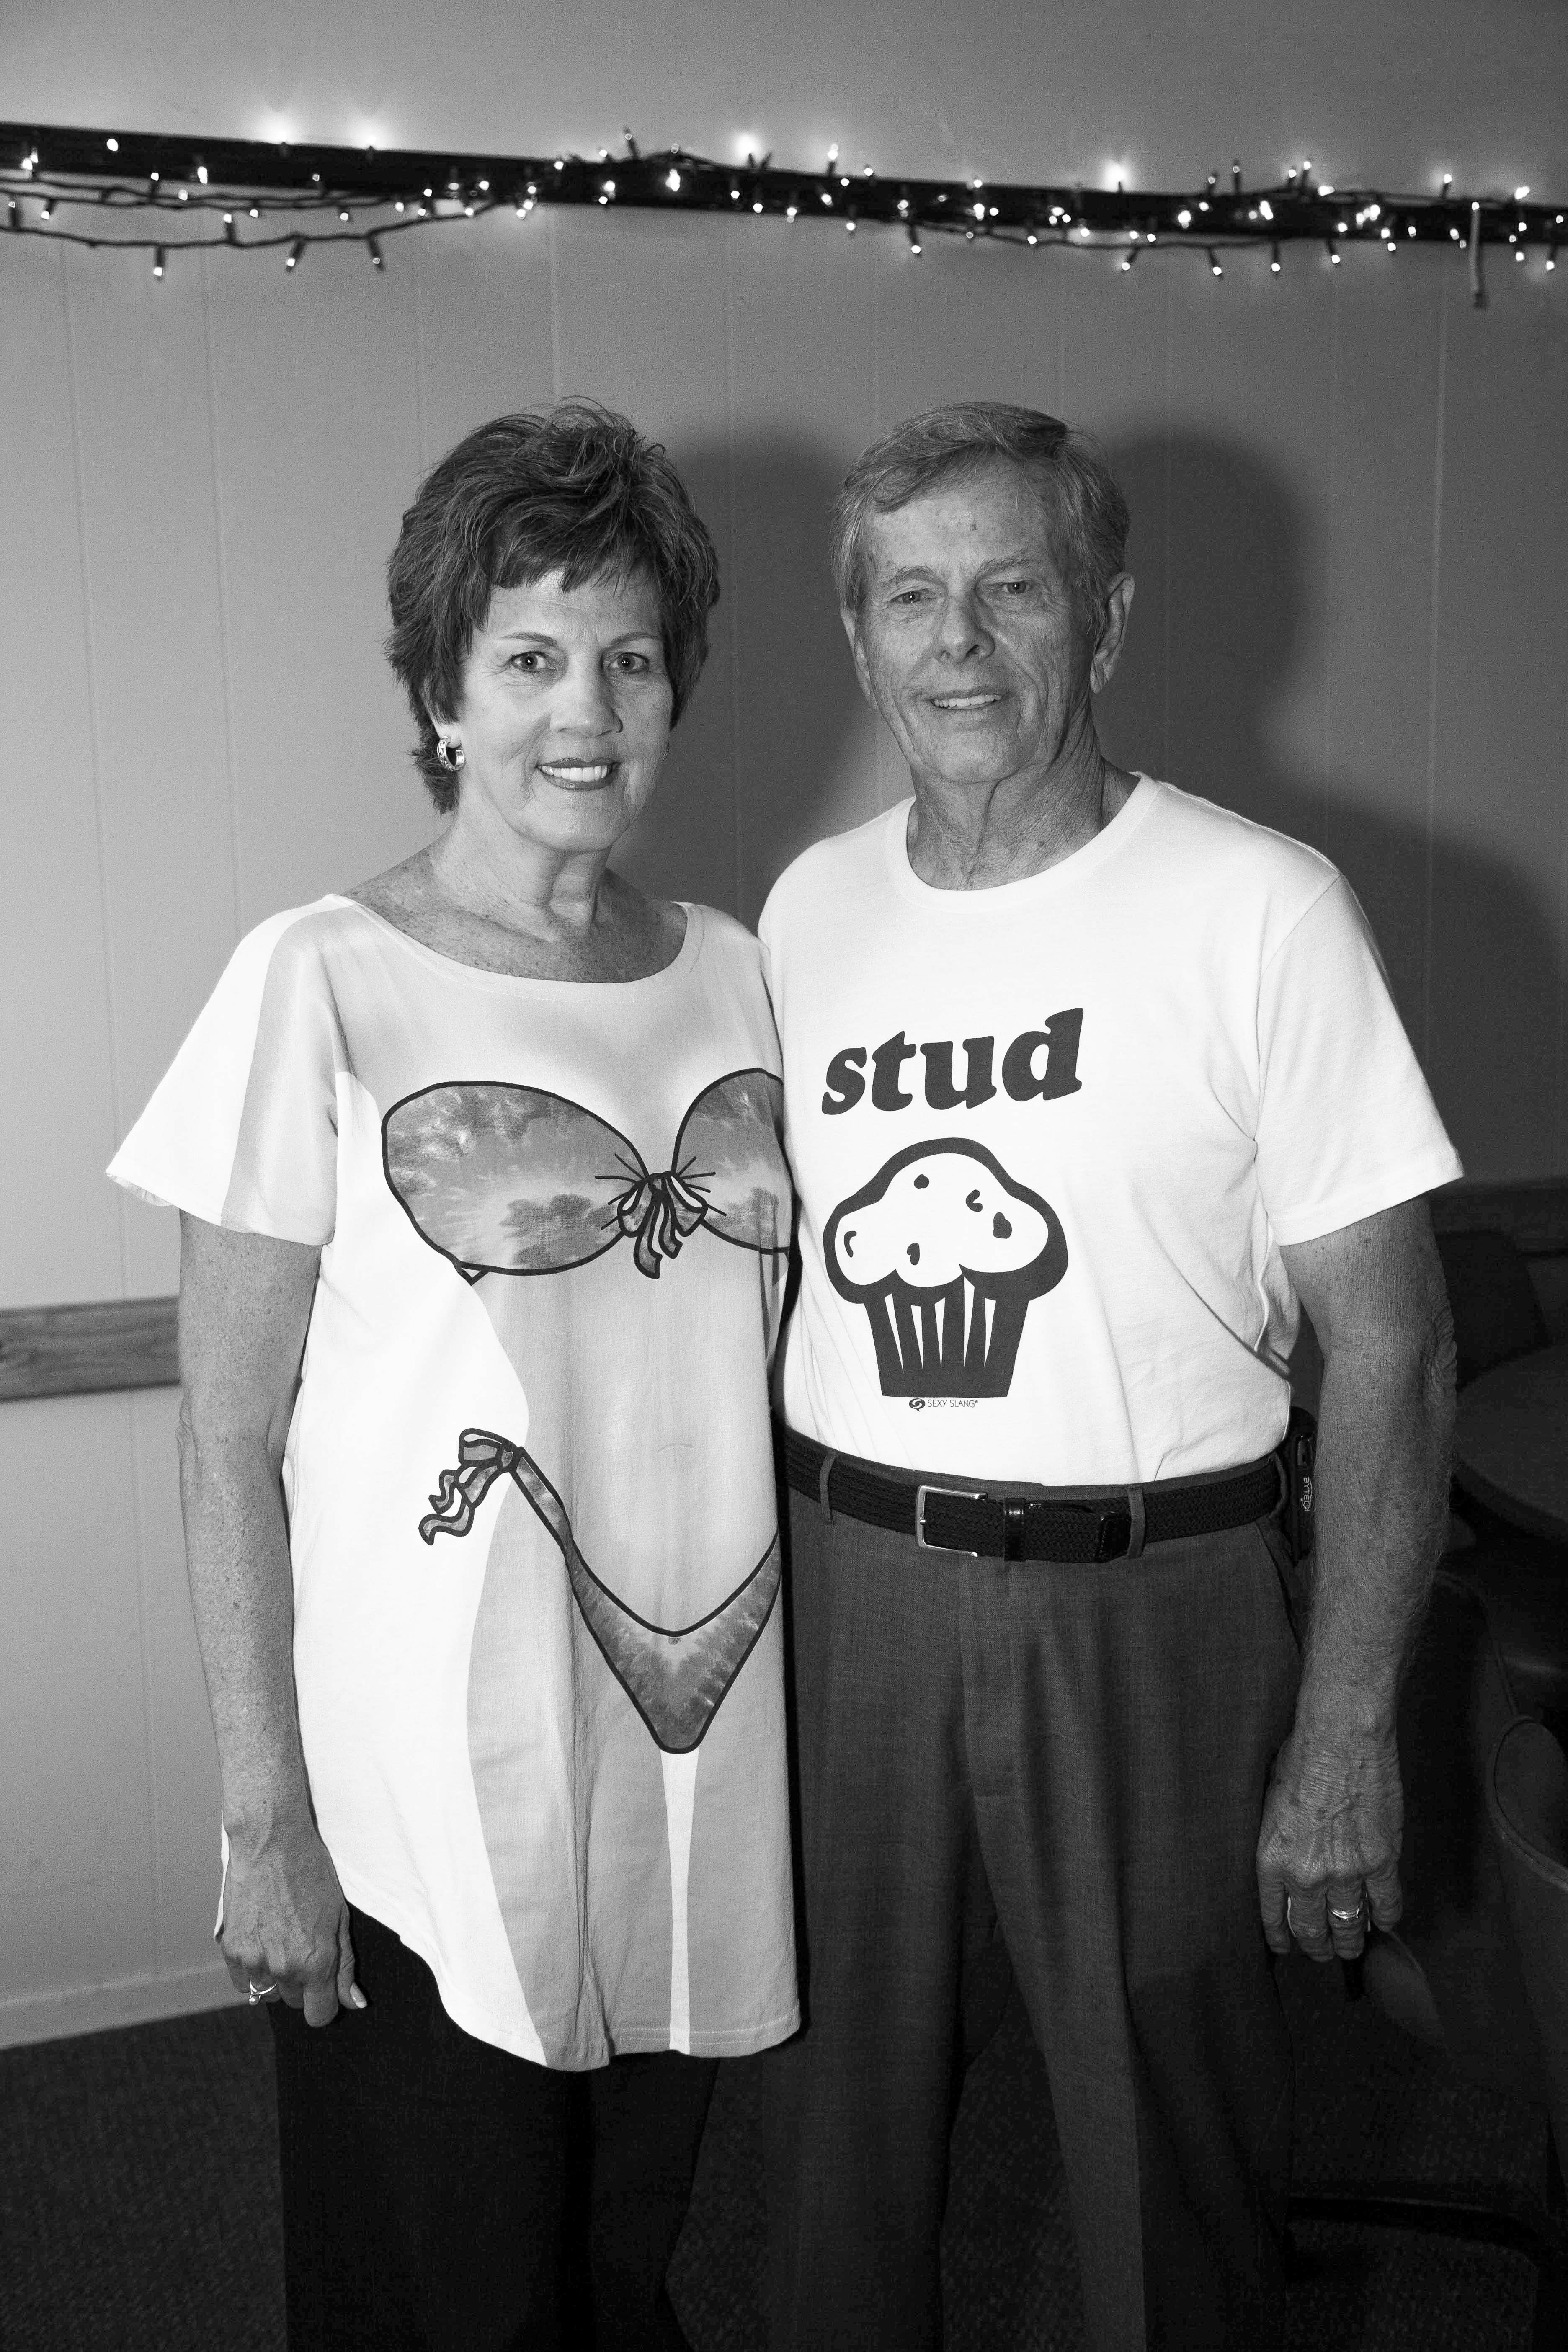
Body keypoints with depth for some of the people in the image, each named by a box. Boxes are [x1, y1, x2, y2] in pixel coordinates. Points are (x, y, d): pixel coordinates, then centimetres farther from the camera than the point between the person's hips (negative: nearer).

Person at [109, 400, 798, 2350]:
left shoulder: (727, 969, 3)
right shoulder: (319, 985, -11)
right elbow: (229, 1446, -10)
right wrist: (264, 1819, -10)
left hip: (696, 1760, 4)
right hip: (428, 1805, -4)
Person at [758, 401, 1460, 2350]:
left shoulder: (1261, 910, -10)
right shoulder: (807, 908, 4)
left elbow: (1387, 1343, -10)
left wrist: (1347, 1732, -12)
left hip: (1147, 1600, -3)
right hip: (842, 1584, 4)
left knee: (1169, 2155, 13)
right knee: (838, 2122, 19)